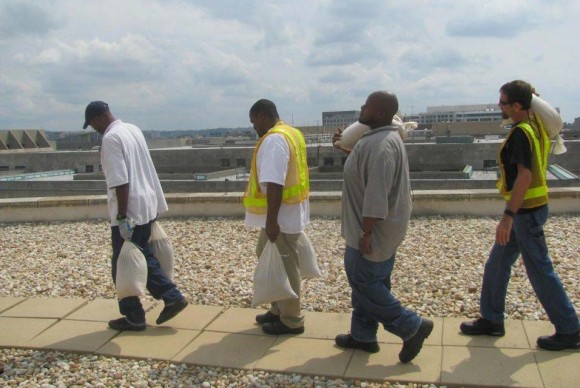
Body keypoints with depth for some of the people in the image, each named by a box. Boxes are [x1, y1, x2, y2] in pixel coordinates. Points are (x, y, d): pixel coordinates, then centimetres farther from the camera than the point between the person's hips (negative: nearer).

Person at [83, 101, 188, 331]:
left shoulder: (110, 138, -16)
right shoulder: (133, 129, 12)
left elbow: (120, 181, -22)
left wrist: (122, 217, -20)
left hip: (130, 210, -9)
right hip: (148, 205, 9)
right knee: (142, 255, 20)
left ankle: (133, 317, 14)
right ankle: (173, 297, 15)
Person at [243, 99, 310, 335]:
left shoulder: (273, 140, -19)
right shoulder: (290, 134, 13)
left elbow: (275, 184, -26)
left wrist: (271, 220, -25)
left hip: (281, 215, -10)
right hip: (288, 211, 10)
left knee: (283, 266, 1)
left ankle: (291, 320, 13)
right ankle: (279, 309, 30)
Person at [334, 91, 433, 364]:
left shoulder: (380, 145, -23)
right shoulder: (381, 138, 11)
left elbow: (377, 194, -28)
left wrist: (366, 233, -27)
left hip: (376, 229, -11)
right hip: (382, 227, 11)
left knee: (363, 282, -2)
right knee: (369, 282, 16)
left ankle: (411, 326, 5)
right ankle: (363, 336, 27)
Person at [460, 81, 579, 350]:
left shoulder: (521, 132, -20)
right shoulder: (535, 126, 7)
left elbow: (524, 176, -27)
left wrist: (508, 215, -28)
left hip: (526, 210, -10)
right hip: (528, 208, 10)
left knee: (540, 271, 1)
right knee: (496, 264, 15)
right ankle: (491, 320, 25)